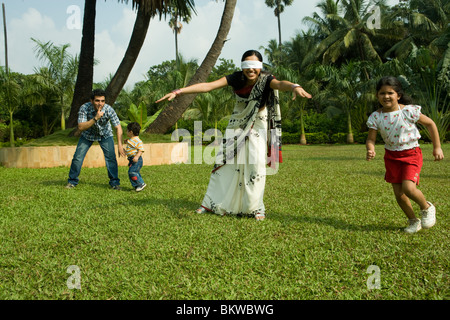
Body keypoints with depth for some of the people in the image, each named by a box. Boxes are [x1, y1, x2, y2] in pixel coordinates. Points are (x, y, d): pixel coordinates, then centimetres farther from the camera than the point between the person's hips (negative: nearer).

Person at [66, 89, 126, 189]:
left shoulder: (109, 110, -30)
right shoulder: (84, 108, -30)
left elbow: (118, 127, -27)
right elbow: (81, 127, -34)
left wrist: (120, 145, -36)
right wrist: (95, 118, -45)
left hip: (105, 134, 0)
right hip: (88, 134, 1)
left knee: (111, 157, -14)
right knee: (78, 157, -4)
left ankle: (114, 182, 0)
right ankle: (72, 181, 16)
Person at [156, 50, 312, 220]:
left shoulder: (265, 80, -20)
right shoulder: (237, 78, -15)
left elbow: (280, 84, -43)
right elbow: (208, 86, -22)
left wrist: (295, 87, -67)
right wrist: (178, 91, -29)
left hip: (258, 126, -2)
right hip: (237, 125, 3)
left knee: (256, 163, -13)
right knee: (224, 161, 3)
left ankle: (255, 208, 1)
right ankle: (213, 203, 15)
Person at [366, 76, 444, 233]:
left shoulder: (409, 111, -14)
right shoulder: (376, 117, -7)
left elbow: (430, 123, -2)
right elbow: (371, 139, -7)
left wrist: (437, 147, -1)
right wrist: (370, 150, -30)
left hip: (411, 154, -4)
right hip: (391, 156, 4)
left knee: (408, 188, -20)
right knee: (398, 193, 6)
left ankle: (427, 208, 13)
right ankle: (413, 221, 29)